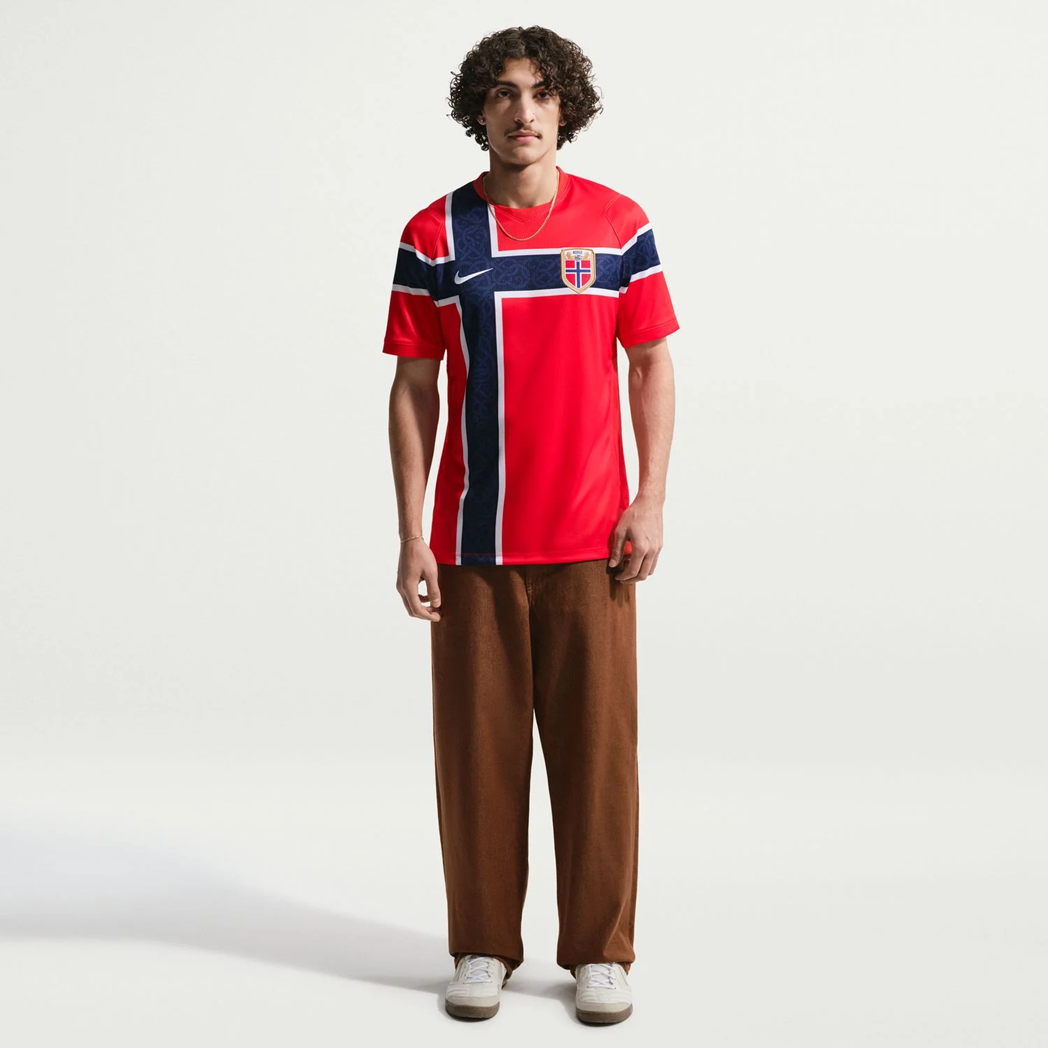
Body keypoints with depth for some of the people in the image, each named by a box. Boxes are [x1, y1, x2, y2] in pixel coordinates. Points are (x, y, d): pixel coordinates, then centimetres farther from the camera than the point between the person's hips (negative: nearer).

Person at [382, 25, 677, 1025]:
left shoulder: (618, 224, 3)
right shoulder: (433, 236, 1)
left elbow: (653, 363, 7)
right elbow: (413, 389, 2)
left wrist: (651, 502, -2)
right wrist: (411, 537, -3)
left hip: (591, 539, 0)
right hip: (473, 541, 0)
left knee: (596, 744, 4)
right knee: (477, 744, 6)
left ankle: (600, 950, 19)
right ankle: (484, 946, 21)